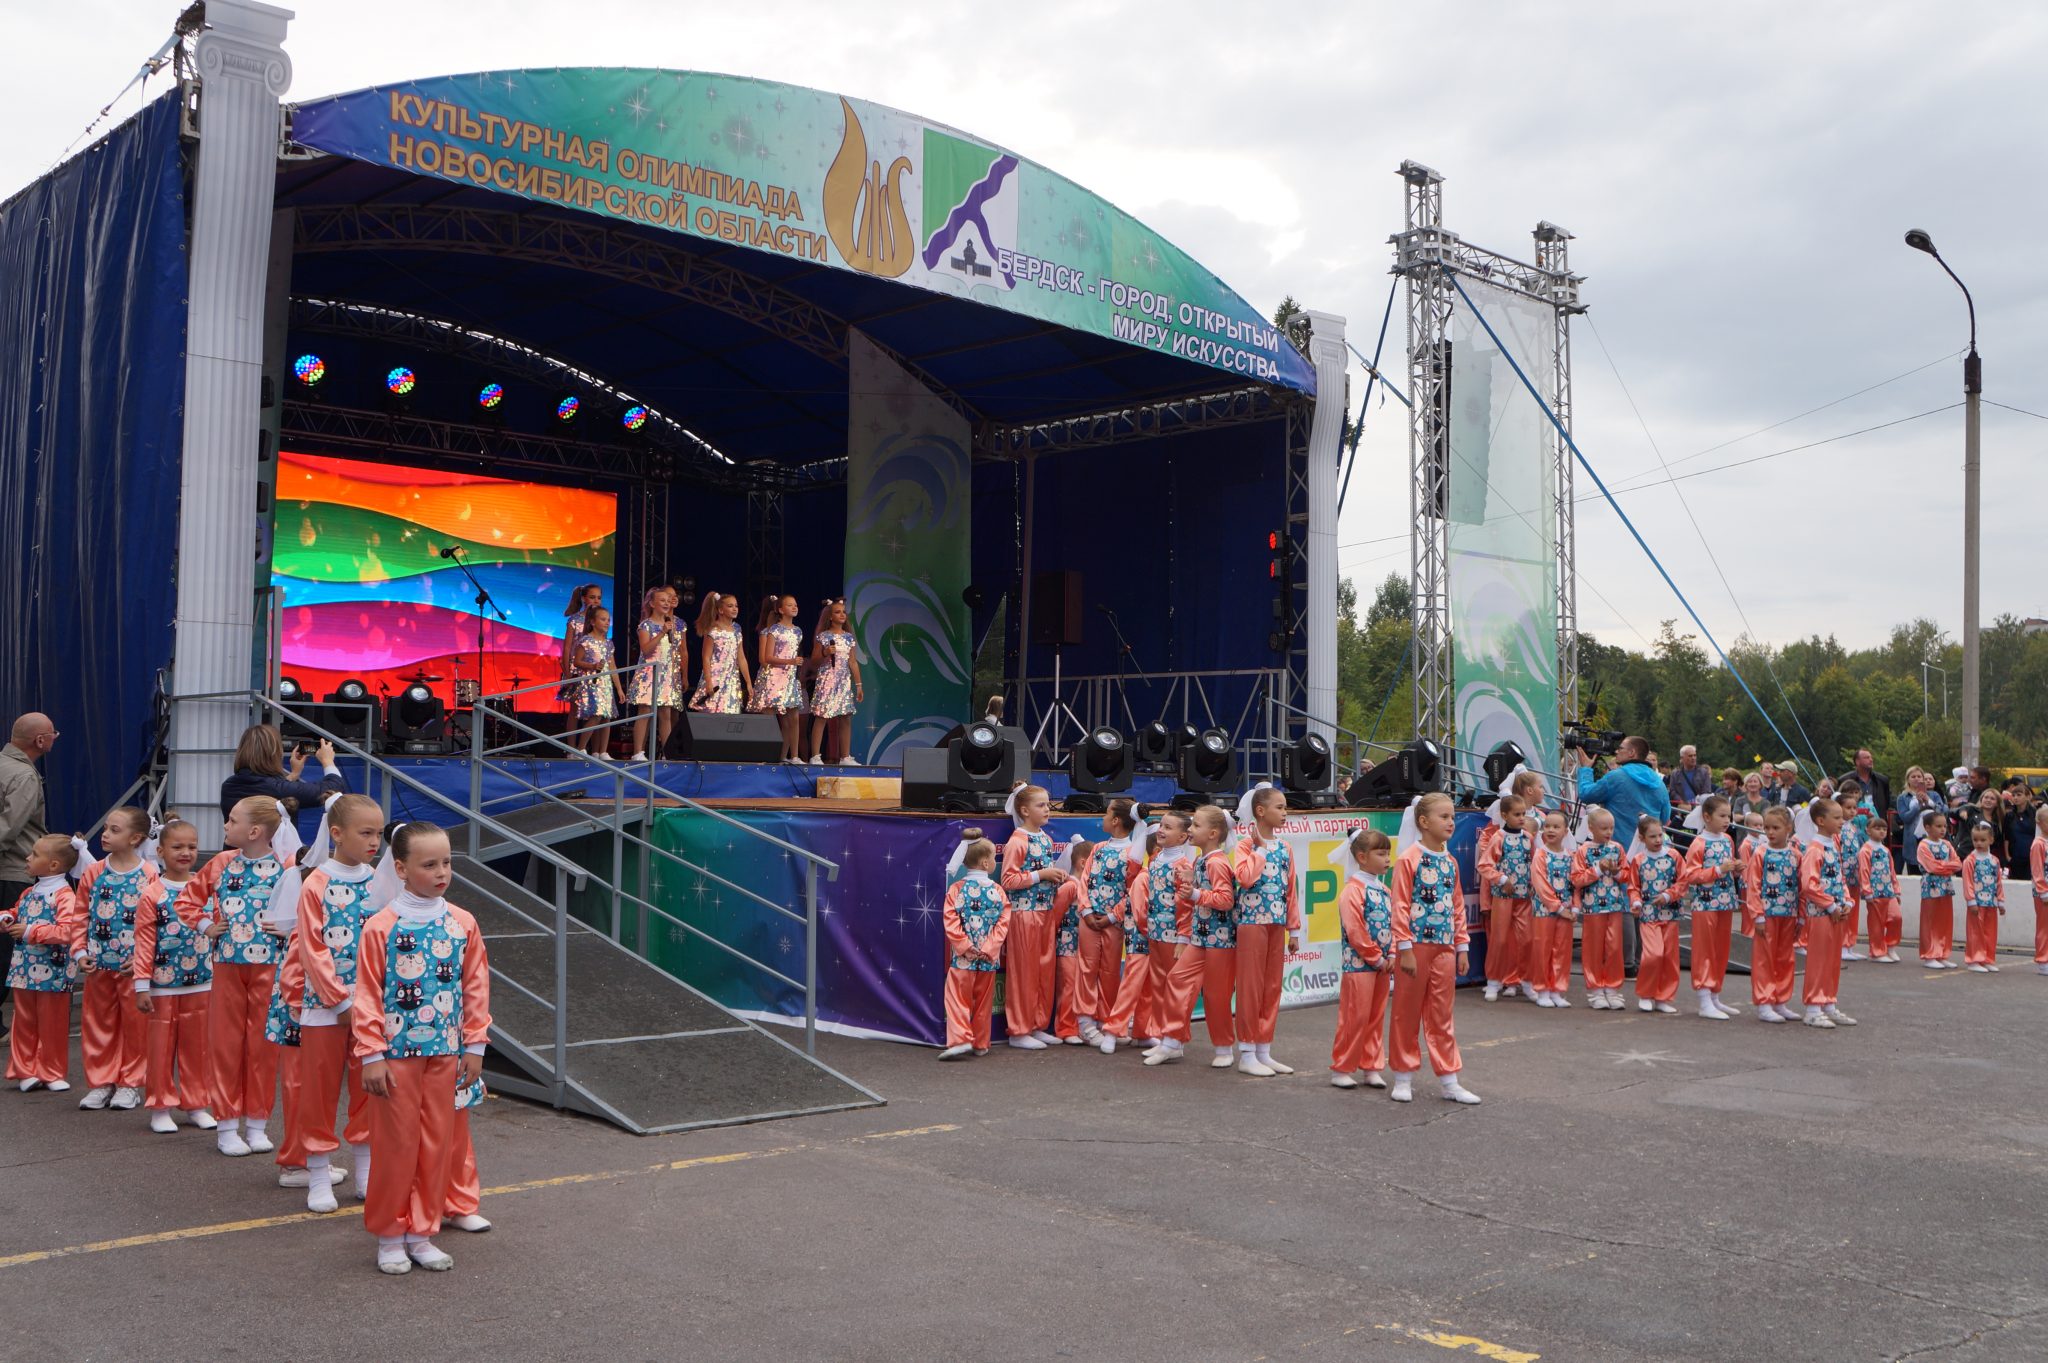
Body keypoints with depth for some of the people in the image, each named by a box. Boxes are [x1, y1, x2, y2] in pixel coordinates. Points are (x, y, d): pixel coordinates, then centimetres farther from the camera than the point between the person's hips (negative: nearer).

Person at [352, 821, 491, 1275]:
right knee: (396, 1144, 3)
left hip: (445, 1052, 4)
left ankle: (422, 1232, 21)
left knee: (438, 1143, 9)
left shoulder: (463, 924, 3)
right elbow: (367, 995, -7)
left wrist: (474, 1045, 5)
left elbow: (476, 986, 8)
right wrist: (372, 1055, -10)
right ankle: (389, 1236, 18)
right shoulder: (381, 927, -8)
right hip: (397, 1051, -4)